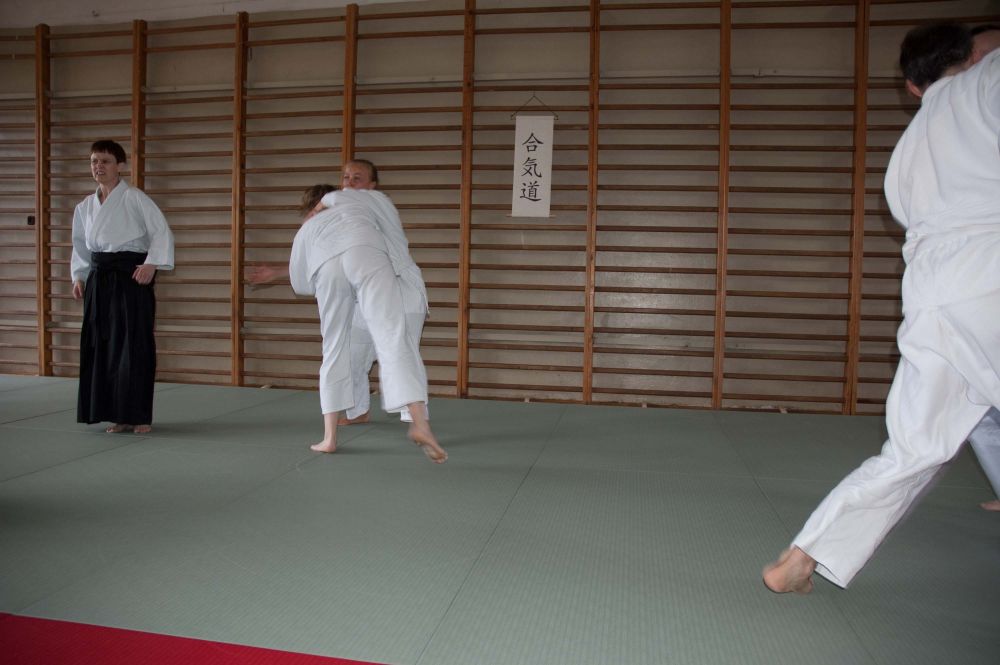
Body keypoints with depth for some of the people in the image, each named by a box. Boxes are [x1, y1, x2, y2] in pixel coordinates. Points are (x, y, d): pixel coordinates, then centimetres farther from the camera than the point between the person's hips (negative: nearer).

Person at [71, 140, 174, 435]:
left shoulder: (135, 198, -6)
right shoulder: (85, 207, 13)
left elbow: (162, 232, -9)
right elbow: (81, 246, 21)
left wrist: (152, 264, -19)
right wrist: (79, 277, 12)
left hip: (131, 278, -6)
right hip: (100, 281, 6)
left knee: (135, 345, -6)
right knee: (102, 346, 7)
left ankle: (139, 416, 5)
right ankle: (118, 414, 19)